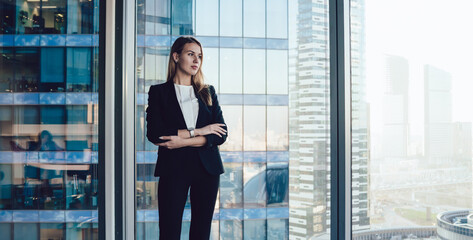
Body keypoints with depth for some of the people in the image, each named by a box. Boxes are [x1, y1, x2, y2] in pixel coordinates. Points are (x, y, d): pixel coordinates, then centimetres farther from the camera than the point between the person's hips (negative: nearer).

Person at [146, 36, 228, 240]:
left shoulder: (208, 92, 13)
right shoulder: (159, 92, 6)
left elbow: (221, 134, 3)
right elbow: (154, 134, -8)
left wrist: (183, 141, -10)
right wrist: (197, 131, -10)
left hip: (207, 169, 3)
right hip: (173, 169, -2)